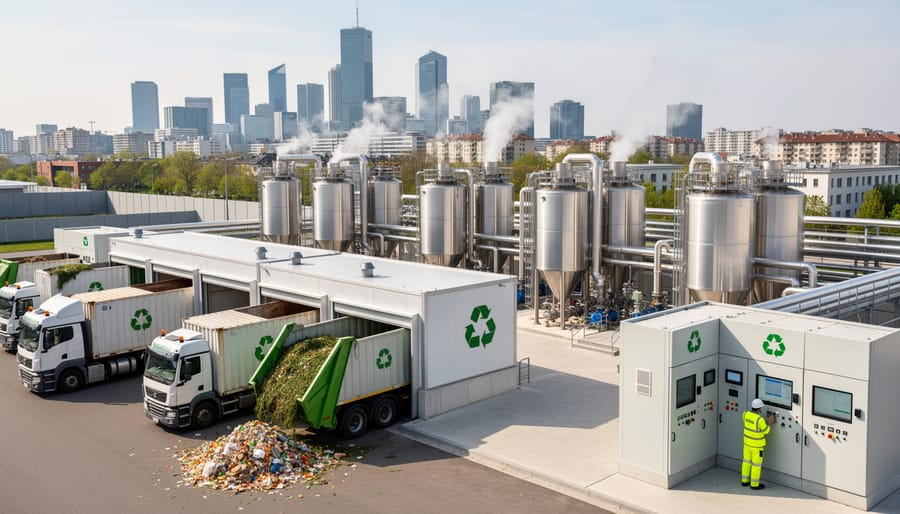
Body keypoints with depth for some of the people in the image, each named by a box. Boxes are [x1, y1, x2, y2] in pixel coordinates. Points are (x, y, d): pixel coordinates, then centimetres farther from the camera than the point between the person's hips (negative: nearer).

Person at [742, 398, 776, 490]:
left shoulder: (746, 414, -9)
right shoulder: (760, 419, -28)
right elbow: (766, 431, -14)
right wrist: (769, 423, -2)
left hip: (747, 442, 6)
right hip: (757, 445, -6)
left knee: (747, 461, 19)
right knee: (756, 464, 8)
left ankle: (745, 481, 31)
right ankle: (754, 484, 19)